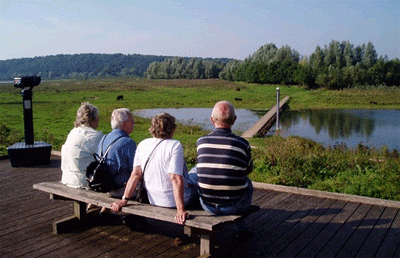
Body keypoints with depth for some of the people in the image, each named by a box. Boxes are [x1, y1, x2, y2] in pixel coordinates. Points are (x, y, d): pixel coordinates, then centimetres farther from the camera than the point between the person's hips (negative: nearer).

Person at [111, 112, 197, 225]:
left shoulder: (143, 144, -2)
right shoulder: (175, 145, -19)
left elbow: (136, 174, -5)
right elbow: (175, 178, -26)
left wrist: (124, 199, -1)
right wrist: (180, 210, -27)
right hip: (173, 201, -6)